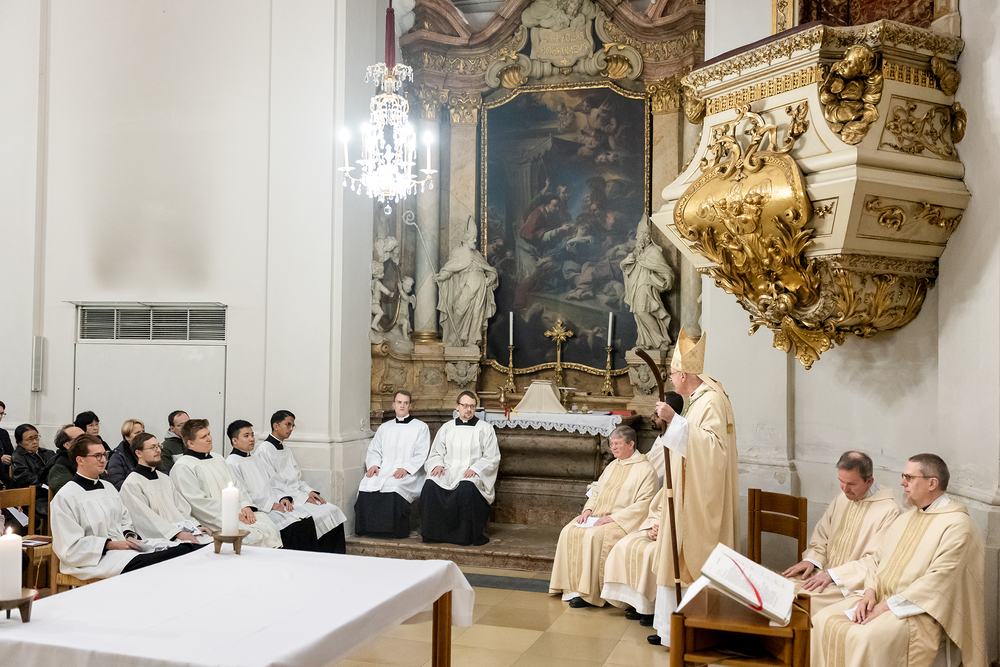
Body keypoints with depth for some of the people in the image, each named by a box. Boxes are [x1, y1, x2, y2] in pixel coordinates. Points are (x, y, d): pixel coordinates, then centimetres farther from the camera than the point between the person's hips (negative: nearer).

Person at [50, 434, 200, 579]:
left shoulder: (108, 487, 22)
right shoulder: (65, 498, -3)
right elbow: (70, 548, -9)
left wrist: (129, 535, 4)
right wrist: (110, 544, -15)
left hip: (124, 546, 7)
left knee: (185, 549, -19)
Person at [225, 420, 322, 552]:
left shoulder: (257, 460, 23)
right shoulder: (231, 463, -3)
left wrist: (283, 498, 2)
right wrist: (271, 505, -13)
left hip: (276, 505, 8)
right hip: (259, 511, -8)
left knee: (307, 519, -14)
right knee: (293, 526, -27)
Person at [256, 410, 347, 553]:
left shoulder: (285, 450, 22)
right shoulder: (265, 449, -7)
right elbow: (272, 484, -13)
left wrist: (310, 492, 2)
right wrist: (301, 497, -15)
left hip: (299, 496, 8)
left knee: (334, 511, -12)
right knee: (321, 516, -25)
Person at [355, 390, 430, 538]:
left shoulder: (421, 428, 10)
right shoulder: (384, 428, 25)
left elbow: (421, 455, -1)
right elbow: (374, 450, 18)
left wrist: (406, 468, -16)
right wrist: (373, 464, -4)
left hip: (408, 473, -4)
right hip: (383, 469, 4)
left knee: (394, 486, -35)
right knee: (367, 485, -27)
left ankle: (394, 531, -25)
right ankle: (369, 529, -21)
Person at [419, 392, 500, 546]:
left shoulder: (485, 429, 9)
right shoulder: (447, 427, 18)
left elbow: (492, 458, 3)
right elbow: (436, 453, 18)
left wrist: (475, 468, -13)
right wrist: (438, 464, -5)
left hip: (472, 475, -3)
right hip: (448, 472, 3)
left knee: (466, 487, -38)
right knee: (430, 485, -30)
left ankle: (466, 536, -27)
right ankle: (433, 533, -20)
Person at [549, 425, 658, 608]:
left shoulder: (645, 469, -5)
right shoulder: (613, 465, 19)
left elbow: (644, 504, -14)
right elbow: (596, 490, 25)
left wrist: (612, 518, -19)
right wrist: (588, 509, 3)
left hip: (623, 522, -7)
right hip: (597, 517, 7)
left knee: (594, 536, -32)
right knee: (569, 532, -16)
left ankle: (589, 593, -25)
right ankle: (572, 586, -14)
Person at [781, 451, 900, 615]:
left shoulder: (888, 511, -13)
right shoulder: (843, 499, 11)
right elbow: (821, 536, 18)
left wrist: (833, 574, -20)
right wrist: (811, 560, -2)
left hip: (853, 583, -7)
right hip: (826, 573, 7)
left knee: (809, 599, -28)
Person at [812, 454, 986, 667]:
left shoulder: (956, 524, -10)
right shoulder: (905, 519, 17)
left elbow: (938, 580, -19)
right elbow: (876, 559, 17)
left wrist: (888, 605, -19)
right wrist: (870, 592, -4)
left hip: (917, 610, -8)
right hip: (880, 599, 8)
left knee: (864, 638, -32)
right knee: (824, 621, -13)